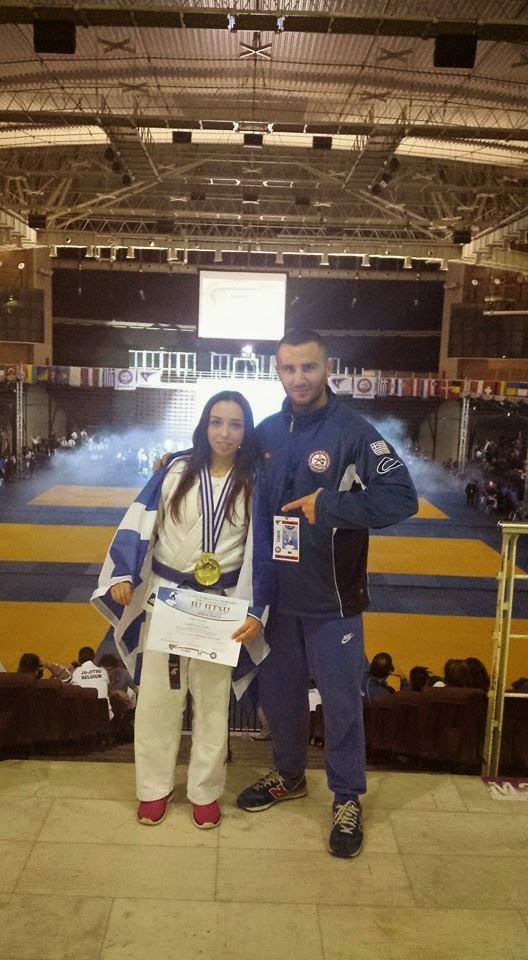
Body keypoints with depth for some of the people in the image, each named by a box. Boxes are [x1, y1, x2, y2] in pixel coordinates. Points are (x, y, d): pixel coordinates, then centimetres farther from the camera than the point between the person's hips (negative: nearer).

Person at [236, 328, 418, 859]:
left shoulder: (353, 432, -12)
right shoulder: (266, 434, 3)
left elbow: (402, 497, -19)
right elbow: (255, 509, 13)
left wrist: (328, 505, -23)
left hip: (331, 599, -4)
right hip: (277, 596, 5)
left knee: (341, 702, 7)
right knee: (279, 693, 19)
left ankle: (347, 800, 28)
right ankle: (288, 776, 42)